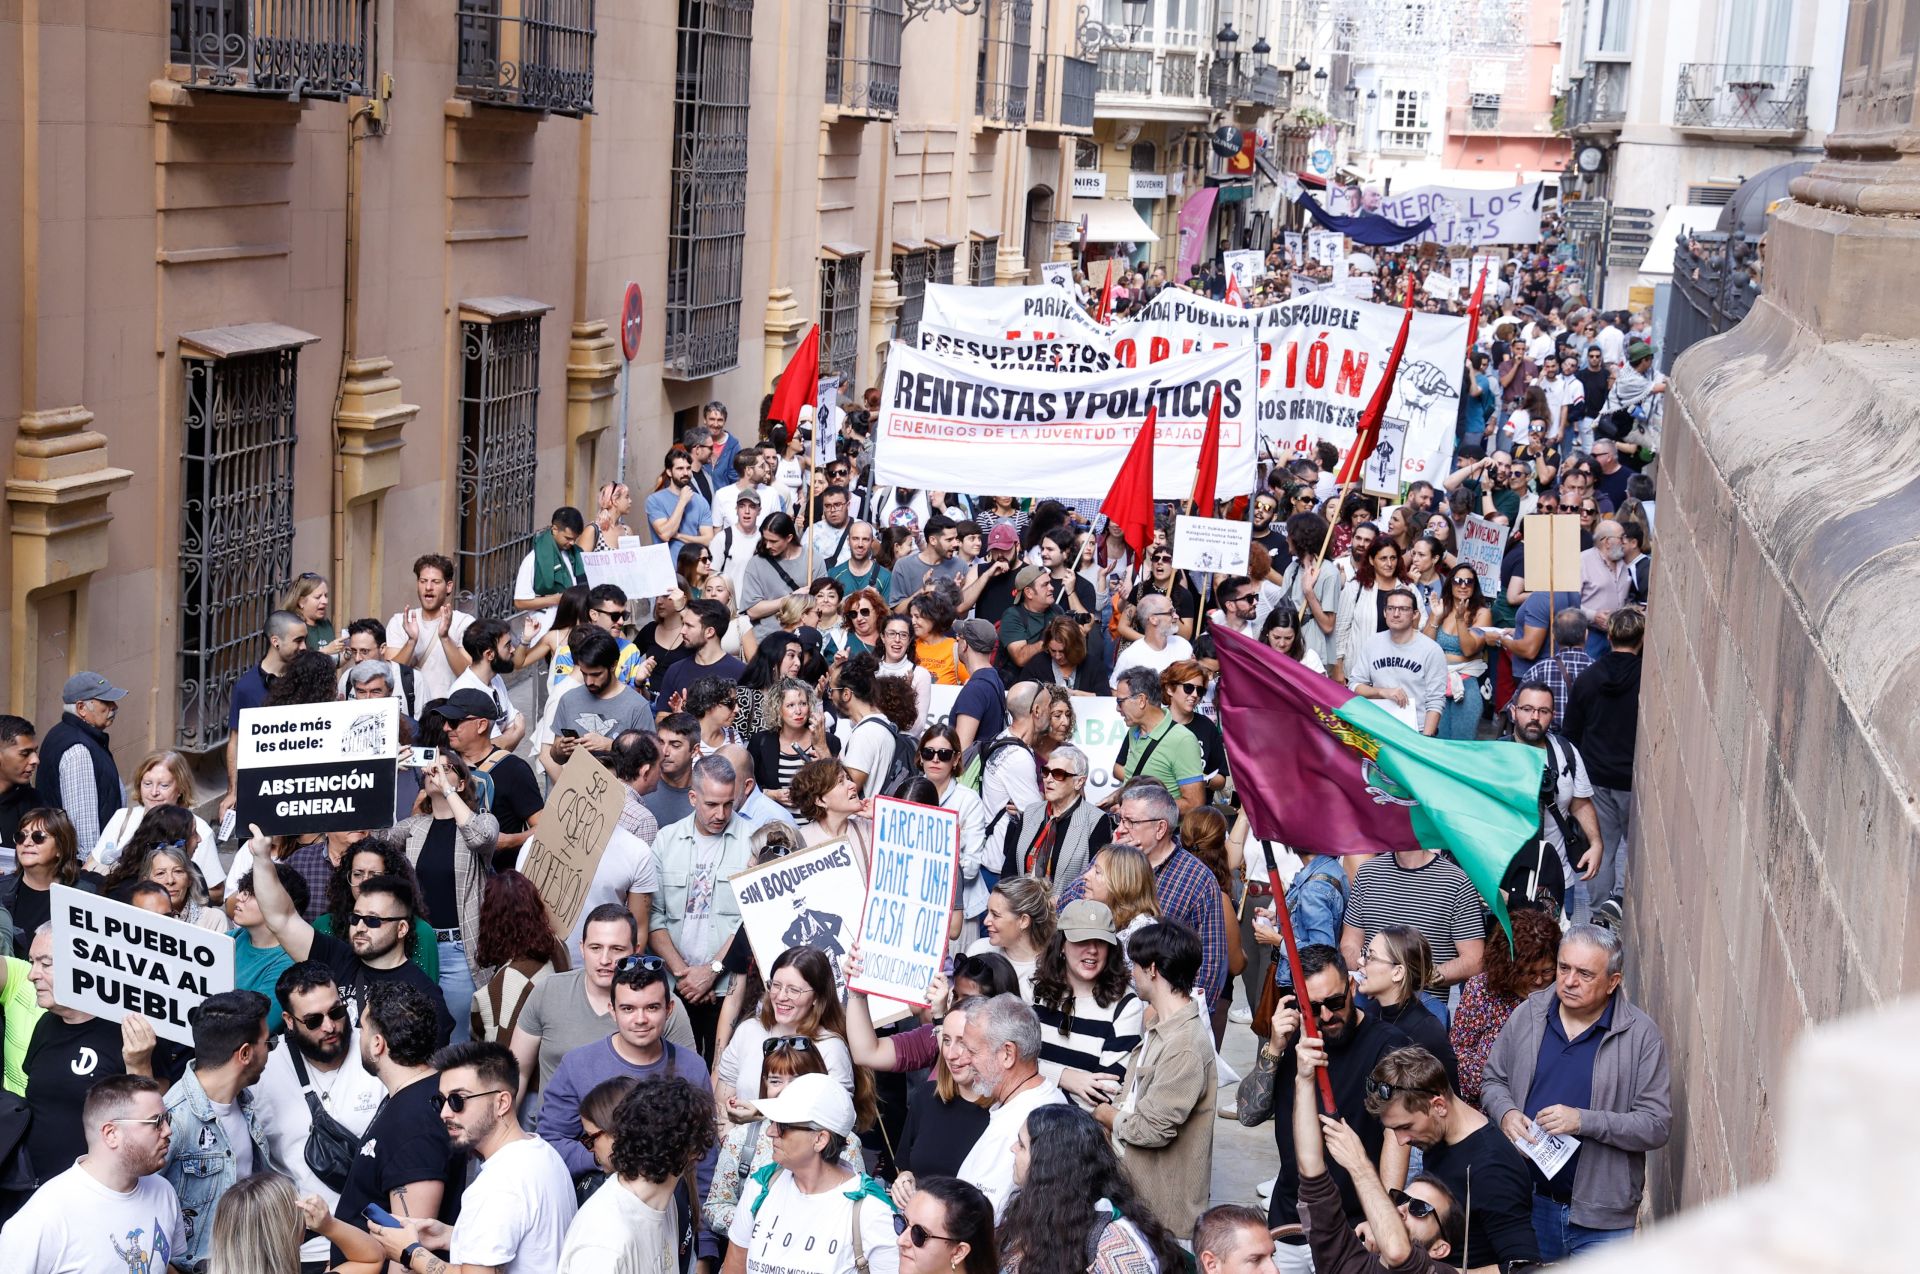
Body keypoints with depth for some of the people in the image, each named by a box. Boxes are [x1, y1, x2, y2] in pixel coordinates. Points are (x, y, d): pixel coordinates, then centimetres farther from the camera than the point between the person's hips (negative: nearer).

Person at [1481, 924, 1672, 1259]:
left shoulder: (1641, 1035, -9)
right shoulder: (1527, 1015, 1)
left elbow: (1657, 1125, -12)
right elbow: (1493, 1080, 14)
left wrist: (1585, 1121, -23)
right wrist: (1505, 1113, -9)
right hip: (1528, 1202, 3)